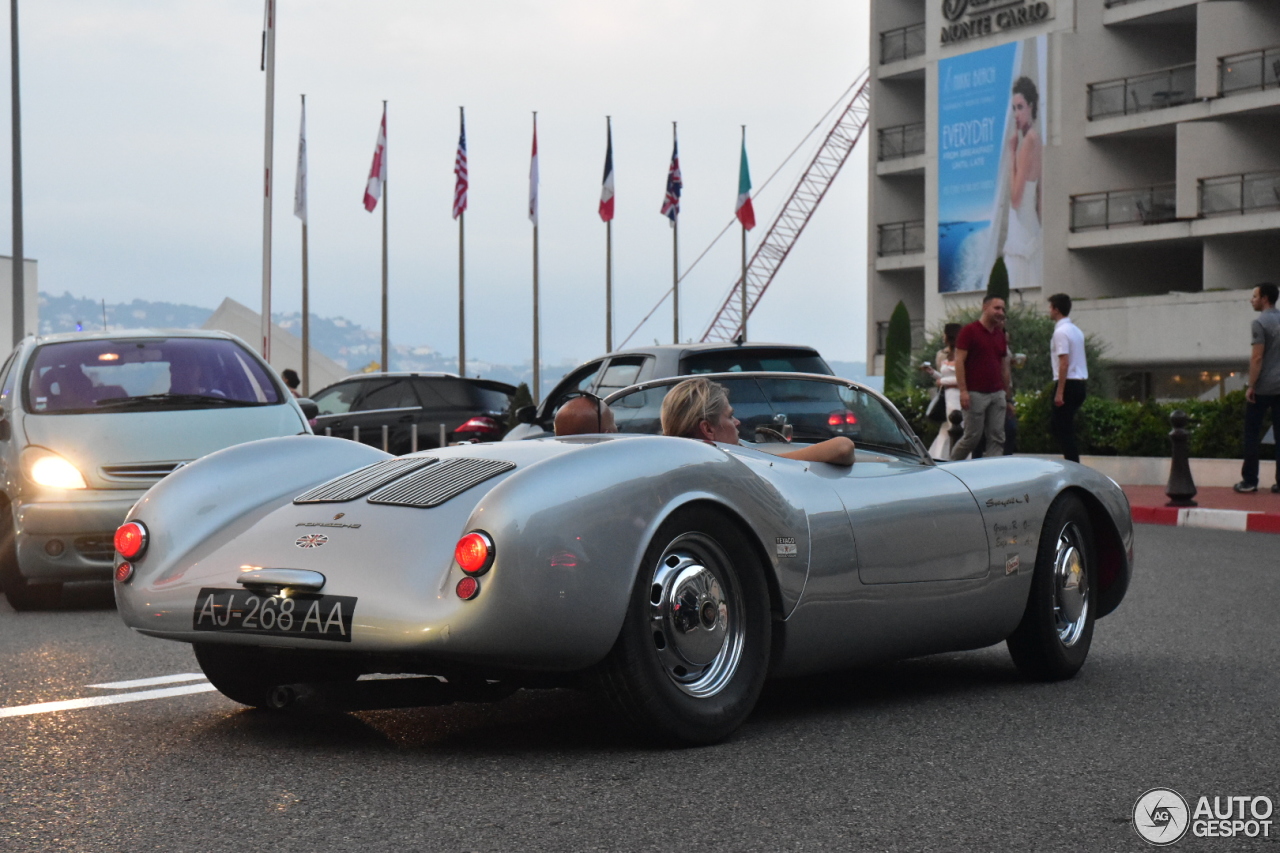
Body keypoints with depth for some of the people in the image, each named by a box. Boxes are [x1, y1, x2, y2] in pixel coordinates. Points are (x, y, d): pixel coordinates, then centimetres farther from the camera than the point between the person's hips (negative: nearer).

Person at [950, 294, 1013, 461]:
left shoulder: (1000, 335, 15)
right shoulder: (969, 331, -4)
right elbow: (959, 361, -10)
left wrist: (1008, 397, 17)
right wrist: (963, 391, -18)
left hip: (997, 394, 6)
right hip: (976, 394, -6)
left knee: (997, 438, 0)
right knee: (972, 437, -2)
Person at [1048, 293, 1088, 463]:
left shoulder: (1061, 332, -14)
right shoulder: (1076, 330, 15)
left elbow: (1064, 363, -20)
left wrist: (1059, 392, -20)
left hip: (1067, 384, -9)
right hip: (1079, 383, 9)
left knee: (1064, 429, -3)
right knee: (1055, 424, 16)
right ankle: (1073, 463, 12)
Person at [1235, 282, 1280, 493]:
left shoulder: (1261, 323, -10)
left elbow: (1257, 358, -15)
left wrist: (1251, 386, -10)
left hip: (1263, 388, -6)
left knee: (1252, 434, 3)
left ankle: (1249, 480, 2)